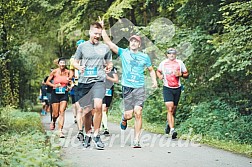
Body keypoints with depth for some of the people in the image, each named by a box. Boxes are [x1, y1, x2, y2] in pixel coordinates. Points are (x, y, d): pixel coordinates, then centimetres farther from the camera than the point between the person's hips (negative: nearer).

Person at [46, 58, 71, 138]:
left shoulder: (68, 72, 2)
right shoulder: (54, 72, -3)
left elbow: (70, 82, 18)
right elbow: (47, 82, 4)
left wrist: (68, 87, -1)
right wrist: (54, 85, -12)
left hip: (64, 94, 1)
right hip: (55, 93, -1)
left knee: (62, 112, -12)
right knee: (55, 114, 4)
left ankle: (60, 131, -13)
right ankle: (53, 121, 40)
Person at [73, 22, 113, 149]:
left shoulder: (105, 48, 11)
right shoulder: (82, 46, 9)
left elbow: (109, 63, 21)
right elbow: (75, 62, 15)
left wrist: (109, 67, -1)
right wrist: (79, 67, -7)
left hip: (98, 81, -1)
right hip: (84, 82, 1)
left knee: (98, 106, -22)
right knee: (86, 111, 6)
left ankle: (96, 135, -11)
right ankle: (87, 135, 24)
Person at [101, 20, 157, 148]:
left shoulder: (145, 57, 12)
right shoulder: (123, 53, 8)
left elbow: (151, 70, 24)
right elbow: (108, 42, 4)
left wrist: (154, 80, 7)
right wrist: (102, 28, -1)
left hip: (139, 88, 0)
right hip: (127, 88, 0)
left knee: (137, 113, -13)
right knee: (129, 115, 0)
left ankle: (136, 140, -8)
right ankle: (124, 119, 40)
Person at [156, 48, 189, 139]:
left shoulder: (180, 63, 4)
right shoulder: (163, 63, 4)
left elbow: (186, 74, 10)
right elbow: (158, 71, 22)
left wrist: (180, 74, -11)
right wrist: (160, 76, 0)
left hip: (177, 89, 2)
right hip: (167, 88, -2)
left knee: (173, 110, 9)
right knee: (170, 109, -17)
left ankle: (169, 123, 37)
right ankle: (172, 129, -21)